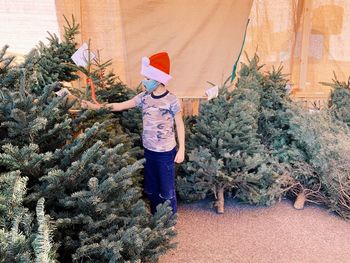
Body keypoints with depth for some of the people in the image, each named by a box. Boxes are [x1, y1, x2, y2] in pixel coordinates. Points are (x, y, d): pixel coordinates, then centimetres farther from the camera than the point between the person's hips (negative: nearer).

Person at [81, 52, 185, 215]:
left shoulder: (172, 100, -15)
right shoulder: (144, 97, -1)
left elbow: (180, 125, -8)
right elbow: (120, 106, 1)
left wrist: (181, 150, -9)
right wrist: (95, 106, -6)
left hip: (166, 152, -5)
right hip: (148, 150, 6)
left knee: (166, 190, 7)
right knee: (150, 189, 18)